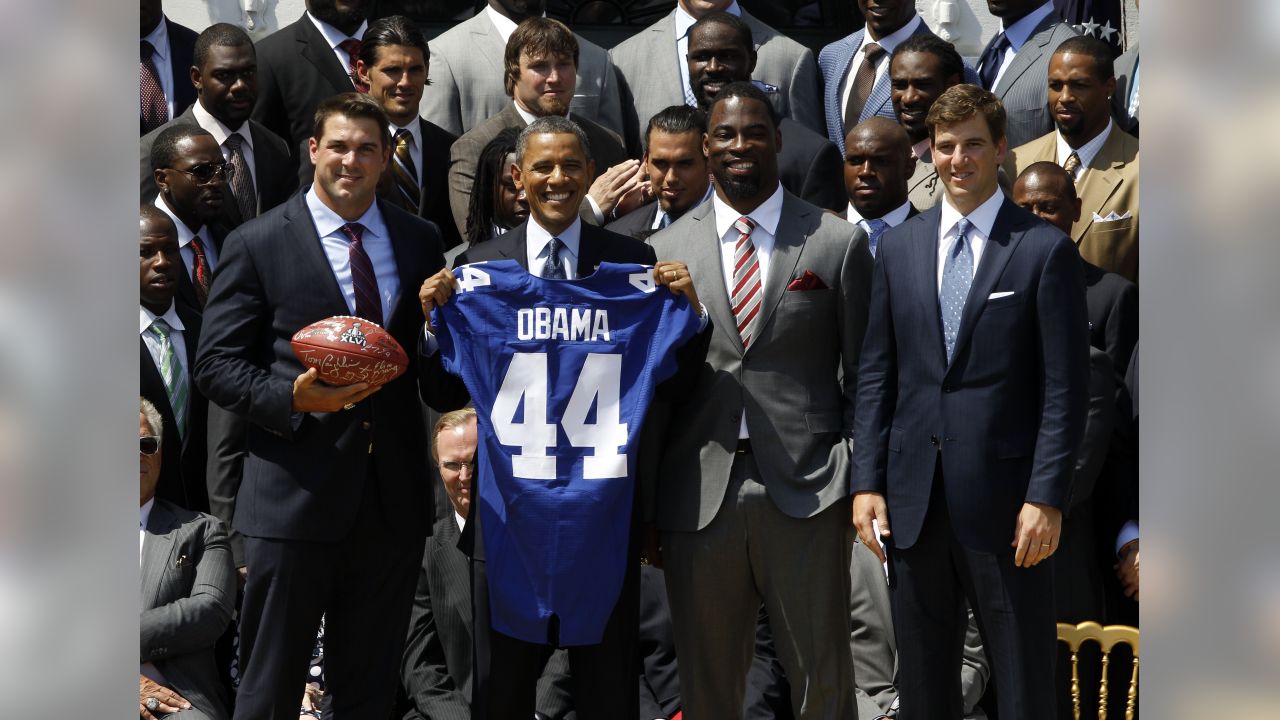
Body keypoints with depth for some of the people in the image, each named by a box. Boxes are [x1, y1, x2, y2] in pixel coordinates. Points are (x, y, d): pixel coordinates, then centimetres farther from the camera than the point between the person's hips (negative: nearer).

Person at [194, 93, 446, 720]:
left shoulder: (420, 241, 9)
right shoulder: (257, 244, -2)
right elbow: (216, 366, -4)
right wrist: (293, 398, -19)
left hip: (393, 496, 4)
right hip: (295, 496, -3)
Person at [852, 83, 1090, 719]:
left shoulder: (1045, 250, -3)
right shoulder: (898, 247, 10)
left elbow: (1065, 387, -6)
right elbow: (875, 374, 10)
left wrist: (1046, 497, -12)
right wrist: (867, 481, 3)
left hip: (1004, 499, -4)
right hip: (913, 498, 4)